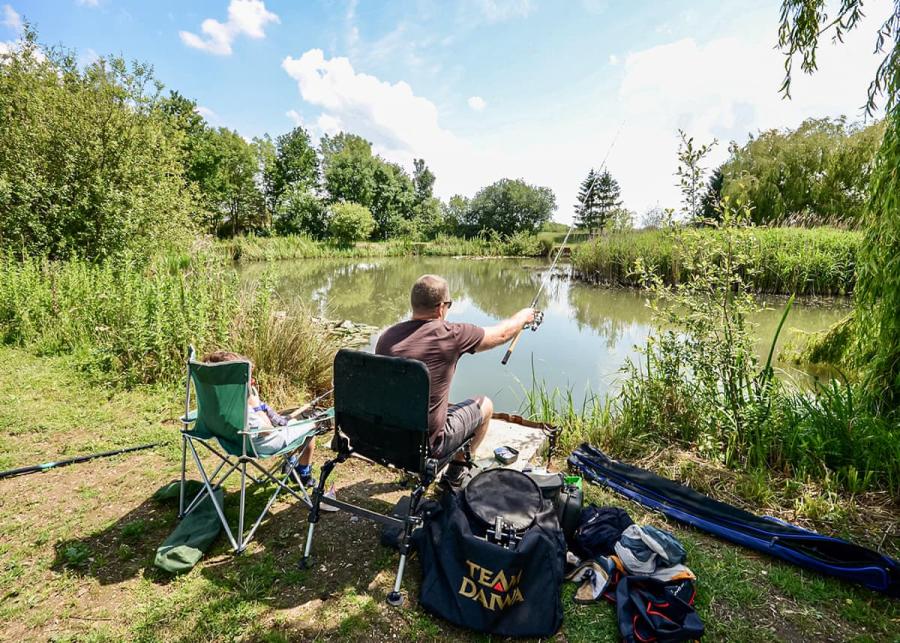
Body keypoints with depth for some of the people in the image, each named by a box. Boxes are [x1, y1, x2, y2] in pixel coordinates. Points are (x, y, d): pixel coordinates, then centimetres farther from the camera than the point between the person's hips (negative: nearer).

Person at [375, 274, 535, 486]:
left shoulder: (386, 336, -4)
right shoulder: (450, 334, -19)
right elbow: (501, 334, -2)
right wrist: (524, 316, 20)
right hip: (426, 443, -6)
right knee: (485, 405, 16)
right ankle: (456, 472, 28)